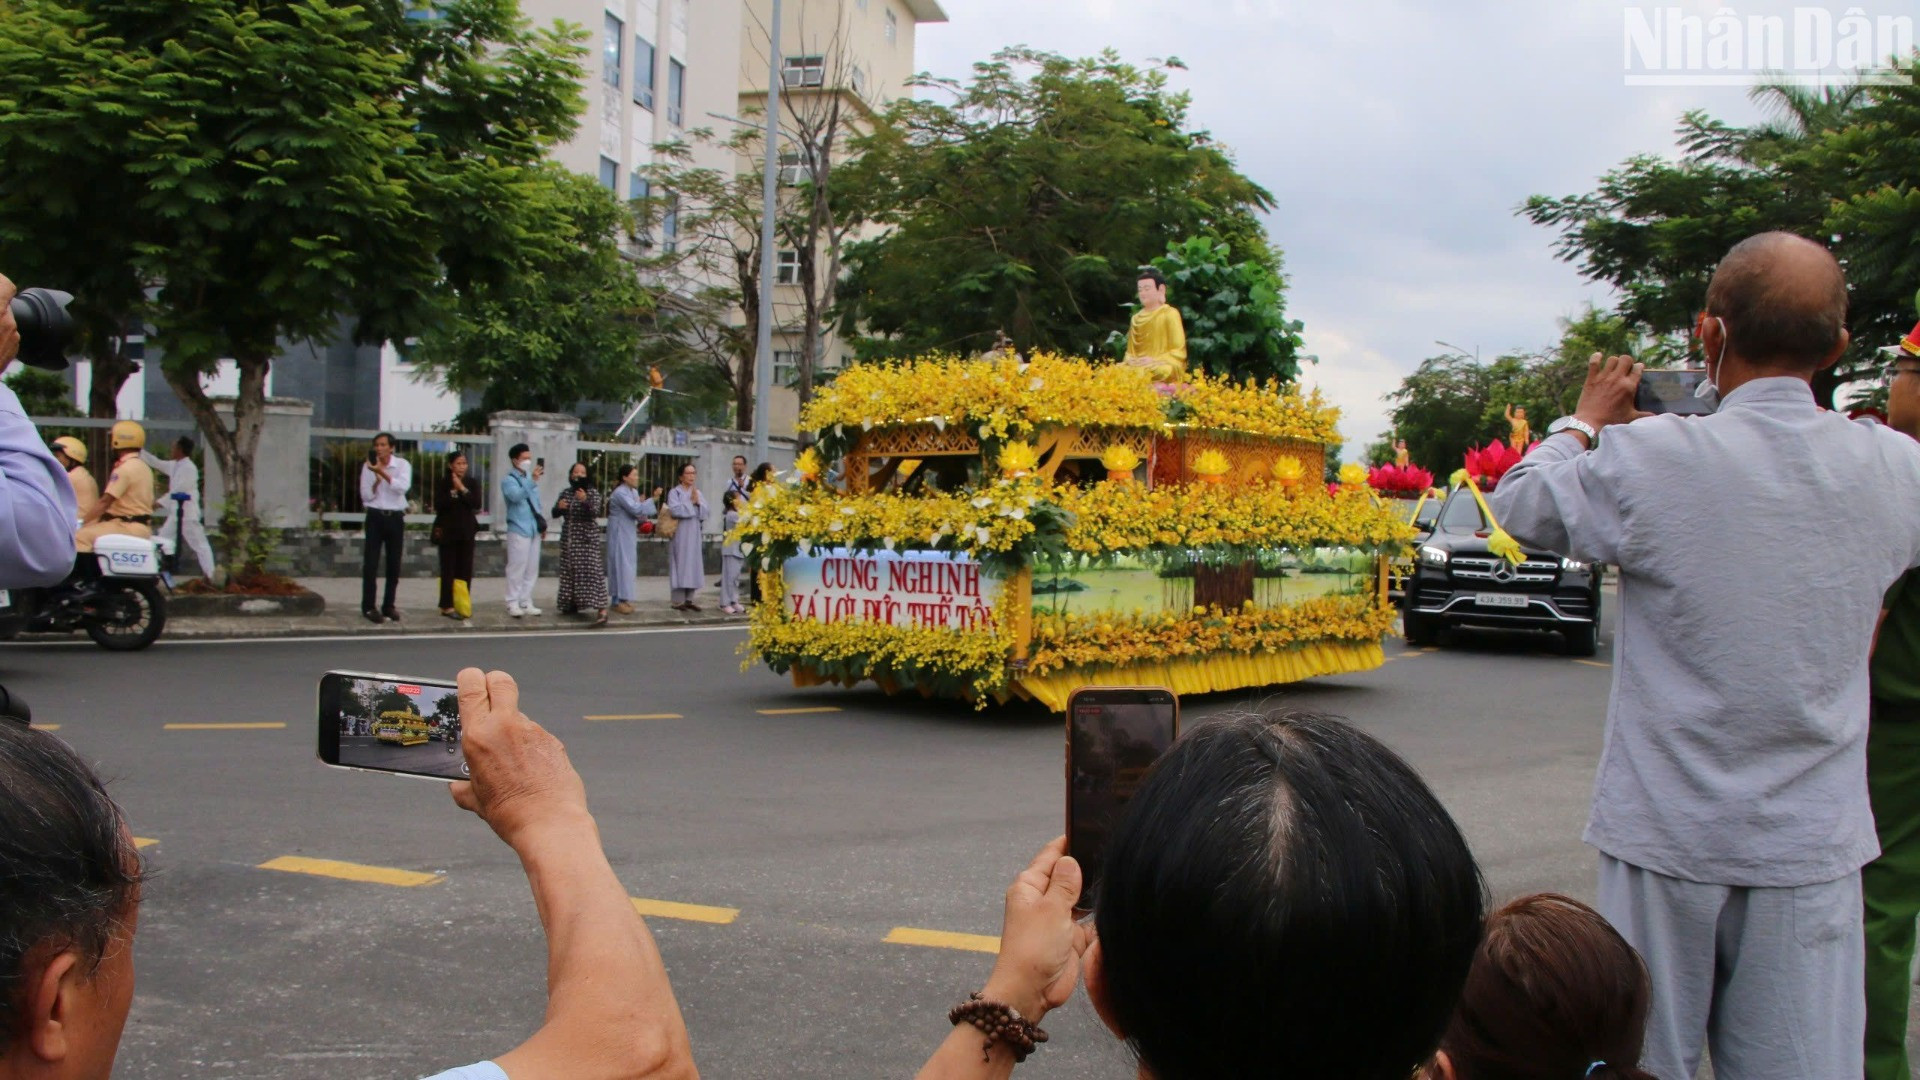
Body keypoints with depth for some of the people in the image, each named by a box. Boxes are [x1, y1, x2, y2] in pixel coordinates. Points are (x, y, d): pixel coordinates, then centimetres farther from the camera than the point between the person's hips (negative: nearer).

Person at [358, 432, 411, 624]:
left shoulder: (402, 464, -2)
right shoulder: (368, 467, 1)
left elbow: (403, 486, -19)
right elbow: (366, 496, -1)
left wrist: (383, 472, -24)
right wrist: (377, 479, -16)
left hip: (395, 517, 0)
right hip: (375, 516, 0)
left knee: (394, 565, 6)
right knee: (370, 564, -4)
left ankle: (389, 605, 17)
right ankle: (368, 606, 1)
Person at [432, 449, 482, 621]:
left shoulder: (472, 484, 9)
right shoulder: (442, 483, -1)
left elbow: (476, 503, -6)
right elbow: (438, 505, -13)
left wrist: (462, 489, -11)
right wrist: (453, 491, -15)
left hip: (466, 531, 3)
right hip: (448, 531, -3)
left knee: (465, 570, 3)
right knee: (448, 570, -4)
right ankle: (447, 606, -1)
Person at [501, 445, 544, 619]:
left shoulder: (530, 479, 16)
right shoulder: (509, 480, -7)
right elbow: (516, 496, -27)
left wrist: (541, 522, 14)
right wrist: (533, 480, -36)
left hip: (534, 530, 7)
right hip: (518, 530, -7)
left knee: (532, 569, 9)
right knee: (517, 568, -6)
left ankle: (526, 603, 15)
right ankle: (513, 603, 1)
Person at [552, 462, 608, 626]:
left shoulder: (592, 493, -3)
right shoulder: (565, 493, 10)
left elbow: (595, 513, -18)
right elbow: (555, 514, 10)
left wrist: (585, 500, -36)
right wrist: (559, 507, -12)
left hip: (587, 540, -6)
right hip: (569, 540, 6)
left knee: (591, 572, -13)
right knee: (569, 572, 8)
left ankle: (601, 610, -18)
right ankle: (572, 605, 20)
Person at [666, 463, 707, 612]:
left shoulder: (697, 492, 13)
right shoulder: (674, 492, -3)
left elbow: (705, 513, 6)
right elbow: (675, 510, -19)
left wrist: (698, 502, -10)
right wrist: (691, 503, -12)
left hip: (694, 535, 5)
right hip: (680, 535, -5)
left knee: (692, 565, 6)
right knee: (680, 564, -5)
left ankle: (689, 599, 12)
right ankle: (678, 600, -2)